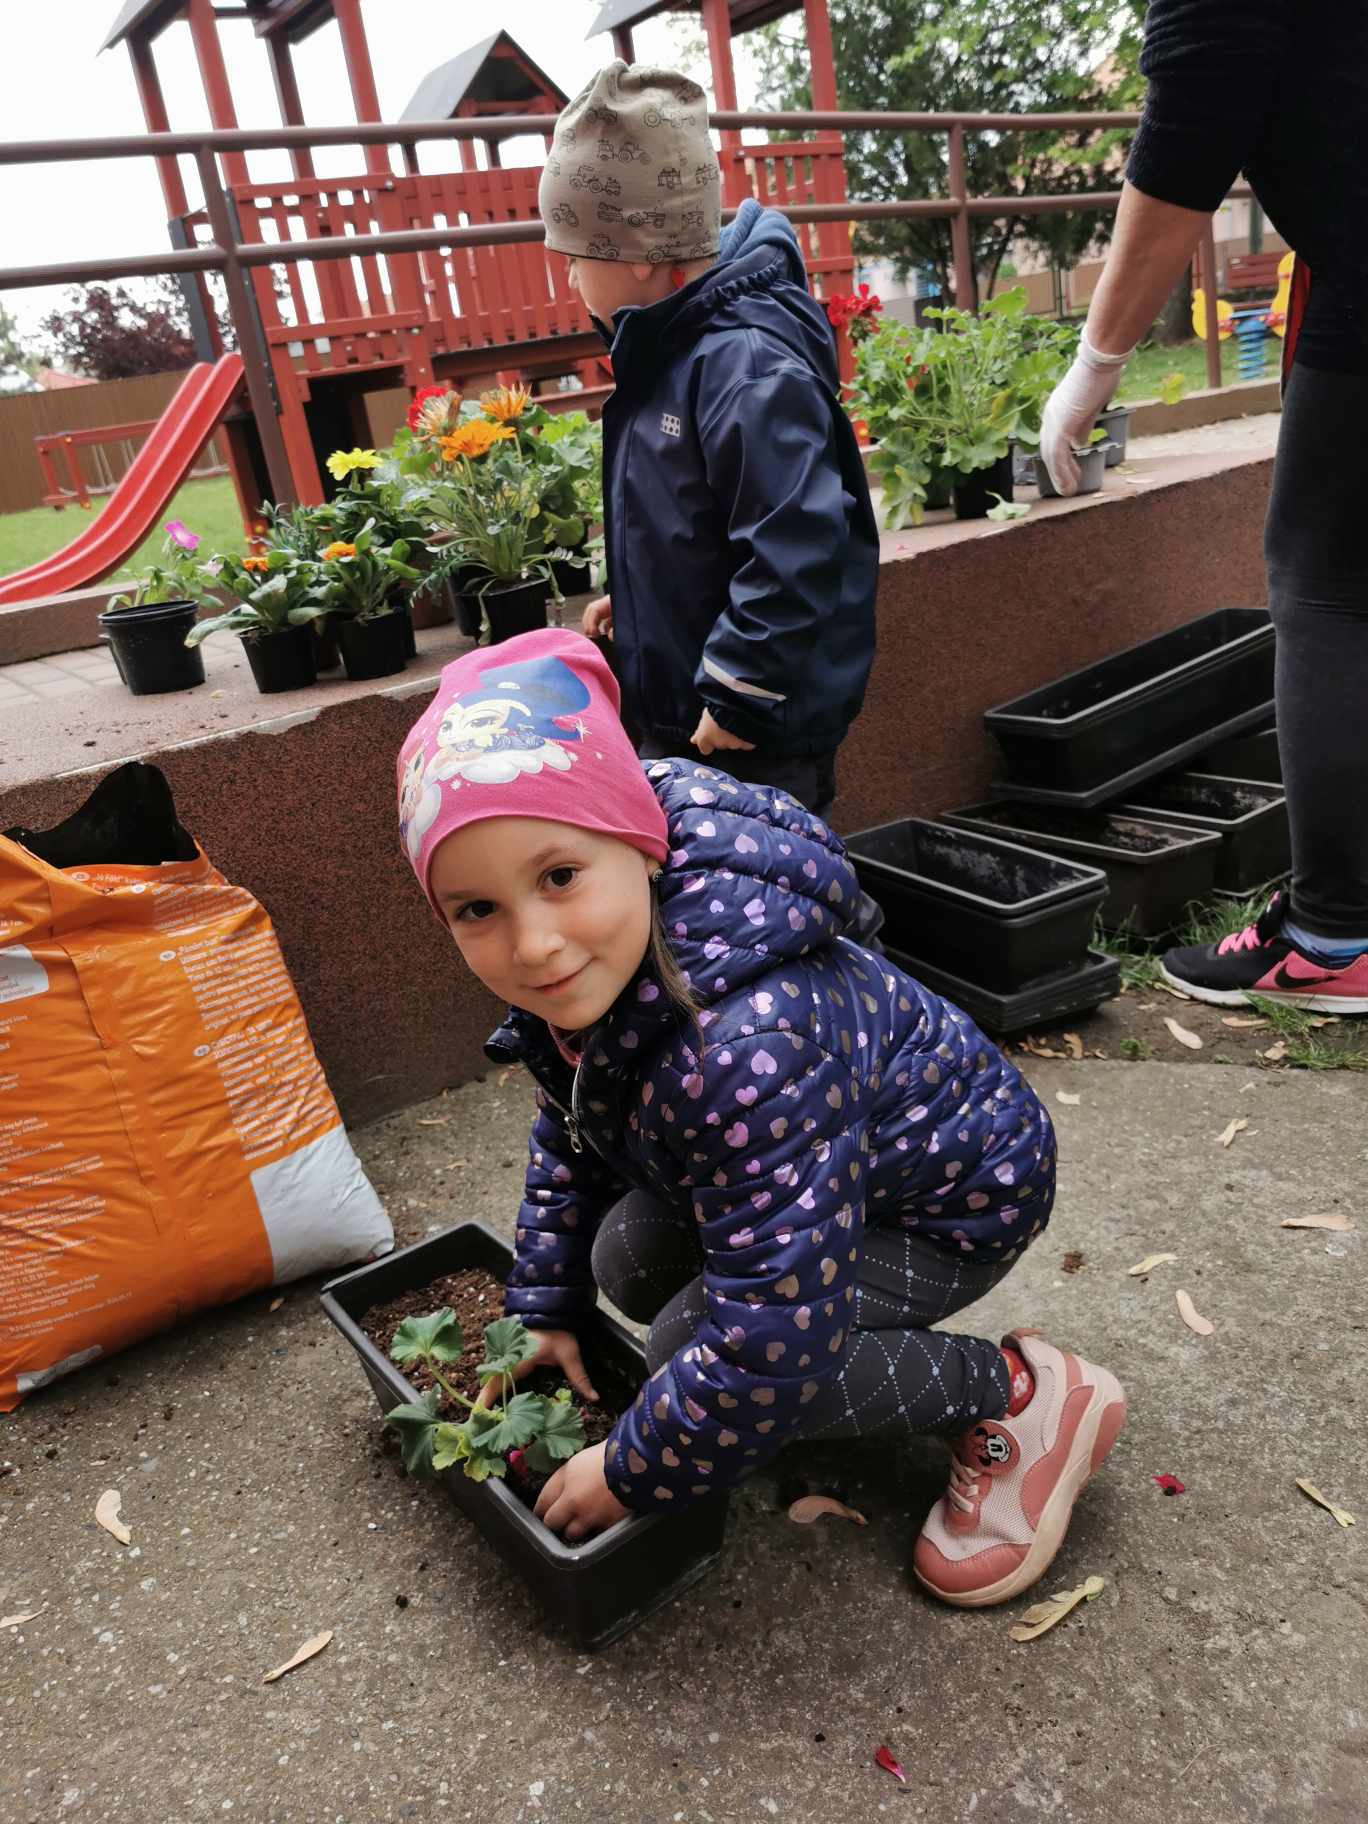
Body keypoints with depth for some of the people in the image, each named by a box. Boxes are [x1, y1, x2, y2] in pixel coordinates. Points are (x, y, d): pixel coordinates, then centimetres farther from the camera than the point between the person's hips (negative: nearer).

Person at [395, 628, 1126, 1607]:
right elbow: (570, 1136, 7)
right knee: (628, 1262, -1)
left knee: (697, 1347, -19)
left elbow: (769, 1341, -38)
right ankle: (856, 1324, 19)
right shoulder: (573, 980, -15)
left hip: (961, 1193, -8)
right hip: (834, 1161, 8)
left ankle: (1020, 1396, -4)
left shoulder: (749, 1043, -44)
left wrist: (630, 1472, -21)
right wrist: (551, 1306, 10)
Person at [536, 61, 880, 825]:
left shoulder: (745, 366, -24)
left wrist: (737, 698, -24)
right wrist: (632, 594, 25)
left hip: (757, 732, -10)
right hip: (681, 714, 10)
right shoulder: (675, 348, 8)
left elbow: (793, 552, -30)